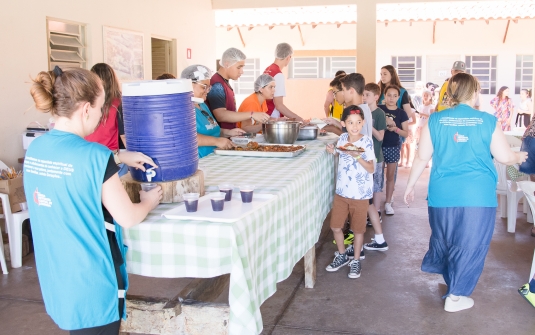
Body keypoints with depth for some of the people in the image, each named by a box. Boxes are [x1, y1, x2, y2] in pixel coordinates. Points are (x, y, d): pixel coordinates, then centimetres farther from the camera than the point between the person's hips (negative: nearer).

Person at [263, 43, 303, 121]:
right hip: (274, 119, -8)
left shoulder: (267, 70, 9)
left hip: (266, 116, 8)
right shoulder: (278, 74, -16)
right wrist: (297, 118, -18)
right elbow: (279, 105, -20)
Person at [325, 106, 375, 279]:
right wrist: (332, 151, -3)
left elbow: (371, 169, -15)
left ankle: (356, 260, 27)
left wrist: (357, 156, -28)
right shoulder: (342, 138, 0)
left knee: (358, 229, 9)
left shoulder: (366, 142, -14)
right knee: (335, 226, 10)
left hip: (360, 194, -4)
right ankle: (342, 255, 32)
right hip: (341, 191, 4)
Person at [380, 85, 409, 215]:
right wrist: (384, 121, -16)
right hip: (379, 146, -1)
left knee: (390, 176, 9)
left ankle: (388, 202, 20)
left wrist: (395, 129, -17)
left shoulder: (401, 113, 0)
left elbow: (406, 133, 1)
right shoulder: (379, 109, -2)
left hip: (393, 148, 1)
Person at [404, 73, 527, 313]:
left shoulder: (435, 120, -2)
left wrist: (410, 185, 13)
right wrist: (519, 157, 25)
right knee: (469, 245, 11)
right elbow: (505, 158, 2)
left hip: (443, 194, 2)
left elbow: (422, 157, 1)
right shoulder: (488, 121, -4)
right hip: (478, 195, -2)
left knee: (444, 238, 23)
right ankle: (455, 297, 20)